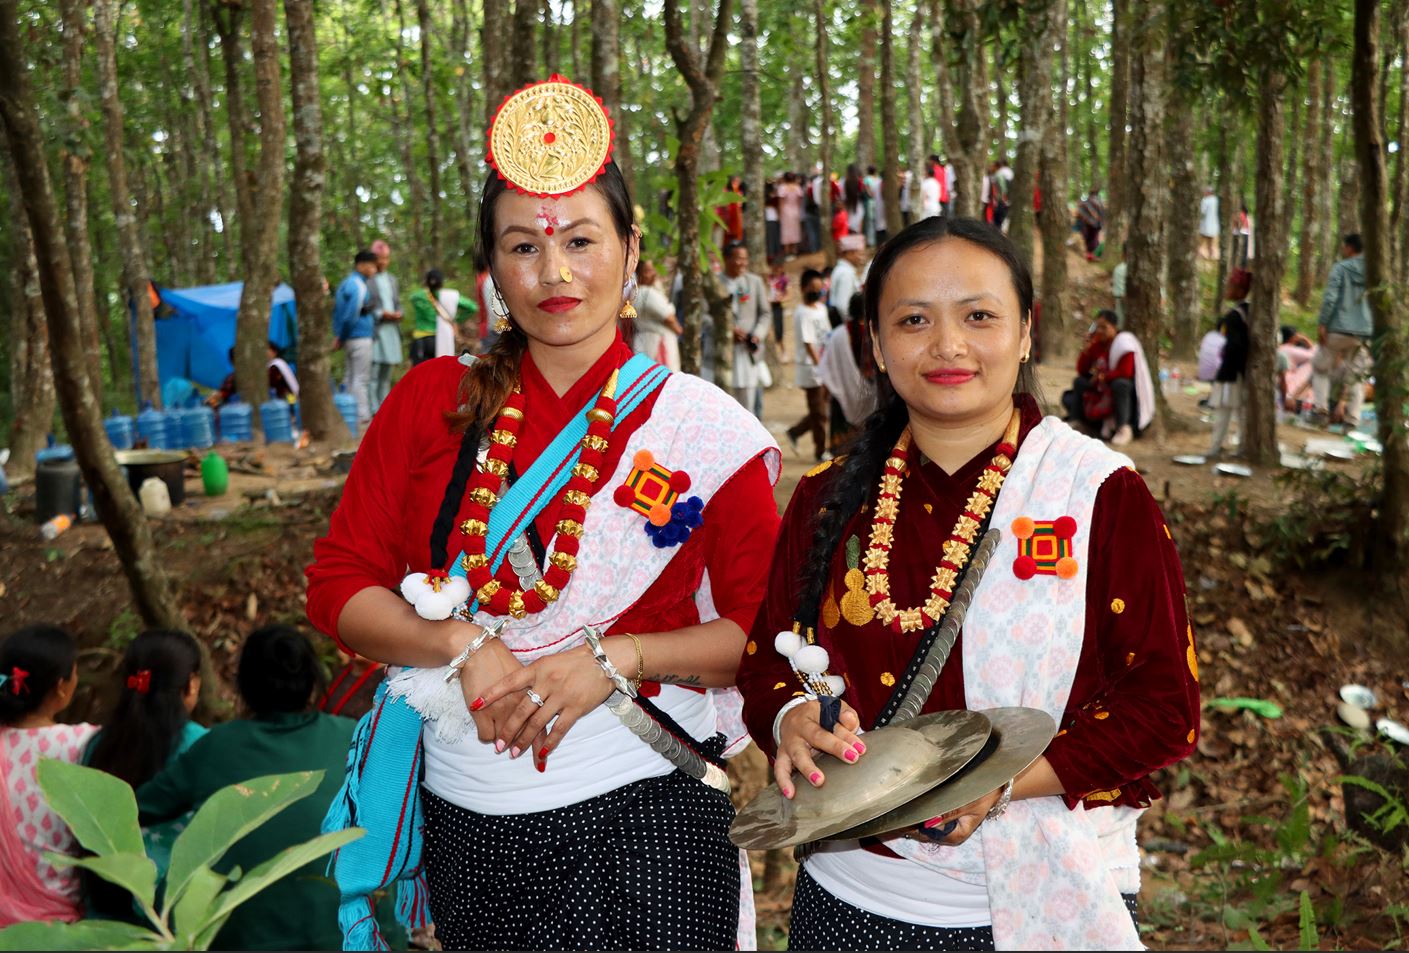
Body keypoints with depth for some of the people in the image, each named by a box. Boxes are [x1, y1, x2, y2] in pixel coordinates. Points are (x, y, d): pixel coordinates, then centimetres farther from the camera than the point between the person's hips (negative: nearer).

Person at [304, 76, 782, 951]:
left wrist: (616, 658, -16)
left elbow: (766, 632, -3)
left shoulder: (701, 426, -5)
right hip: (465, 820, 3)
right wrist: (460, 645, -14)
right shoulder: (435, 402, 2)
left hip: (636, 822, -2)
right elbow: (339, 587, 2)